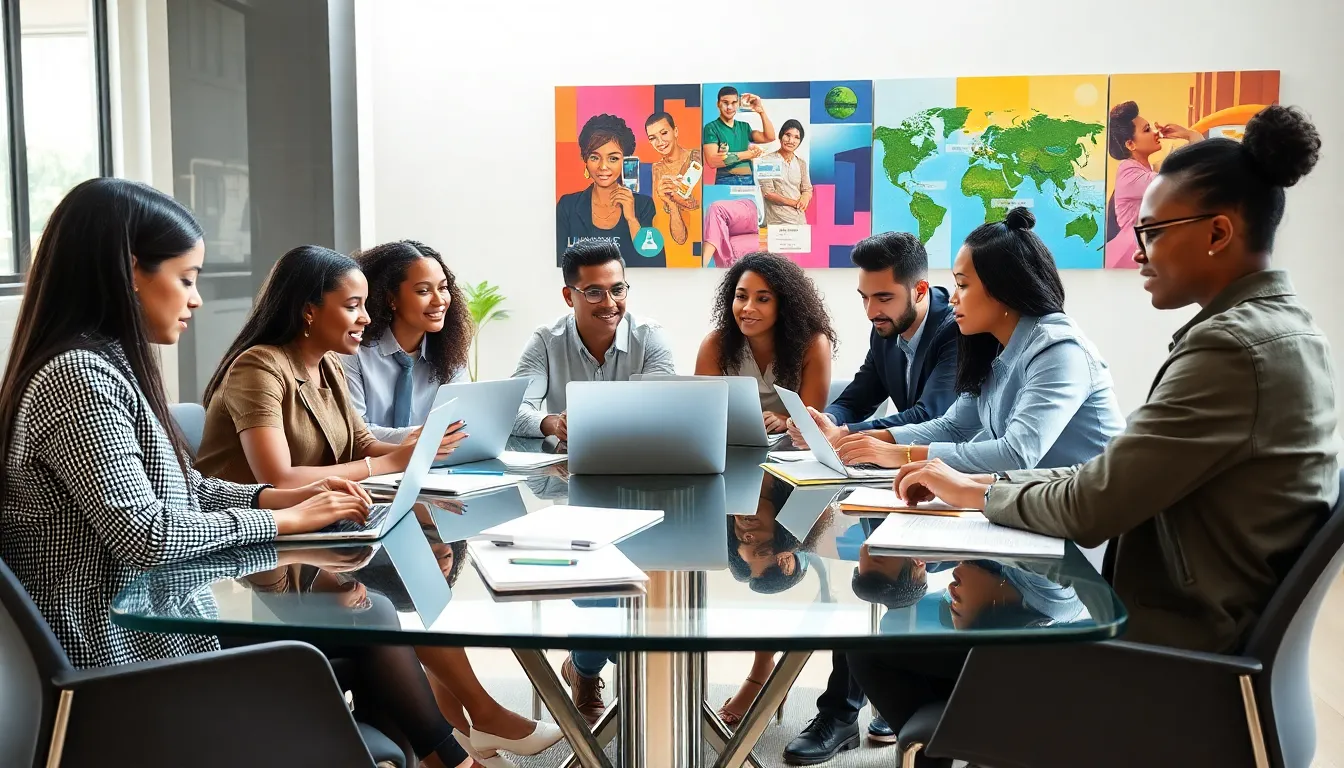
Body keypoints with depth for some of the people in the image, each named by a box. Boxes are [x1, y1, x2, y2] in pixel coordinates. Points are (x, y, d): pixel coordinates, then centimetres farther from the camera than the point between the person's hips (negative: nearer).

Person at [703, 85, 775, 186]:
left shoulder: (744, 126, 16)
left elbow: (769, 137, 5)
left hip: (749, 181, 5)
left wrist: (761, 111, -3)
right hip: (725, 182, -4)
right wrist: (746, 155, -9)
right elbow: (712, 161, -12)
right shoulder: (711, 128, -1)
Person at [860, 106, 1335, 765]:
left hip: (1172, 654, -10)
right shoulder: (1281, 328, 9)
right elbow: (1123, 480, 11)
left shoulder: (1231, 346, -23)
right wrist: (998, 484, 3)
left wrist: (980, 492, -4)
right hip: (1205, 632, 10)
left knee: (888, 653, -7)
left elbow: (1089, 510, -22)